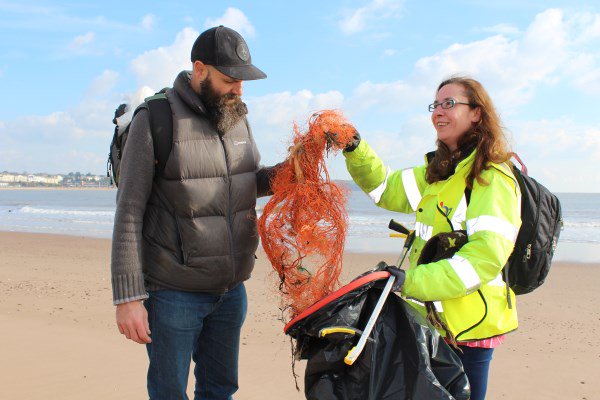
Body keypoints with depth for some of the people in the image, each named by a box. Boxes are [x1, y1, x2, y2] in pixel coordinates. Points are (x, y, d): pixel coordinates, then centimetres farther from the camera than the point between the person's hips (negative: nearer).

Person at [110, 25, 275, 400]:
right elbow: (129, 213, -13)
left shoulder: (237, 117, 5)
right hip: (174, 291, -5)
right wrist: (128, 296, -17)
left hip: (232, 288, 6)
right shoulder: (155, 119, -12)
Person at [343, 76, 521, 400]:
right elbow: (387, 188, 18)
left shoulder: (492, 178, -15)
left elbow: (487, 256, -25)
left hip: (468, 323, -8)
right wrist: (355, 150, 2)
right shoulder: (439, 172, 11)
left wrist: (413, 282, -26)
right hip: (434, 318, 8)